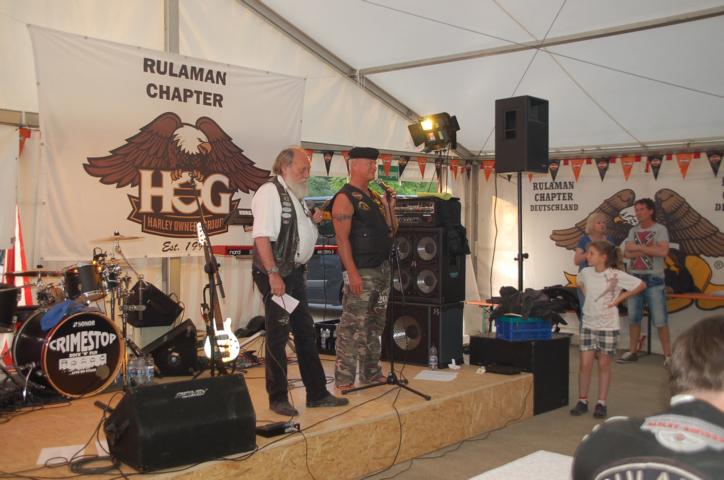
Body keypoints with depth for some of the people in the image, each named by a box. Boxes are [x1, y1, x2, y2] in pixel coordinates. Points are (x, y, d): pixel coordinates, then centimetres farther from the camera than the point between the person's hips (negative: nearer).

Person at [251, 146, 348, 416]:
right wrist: (274, 274, -25)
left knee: (305, 333, 13)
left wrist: (312, 221, 6)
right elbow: (261, 236, -20)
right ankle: (278, 399, 13)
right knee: (278, 336, 0)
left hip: (296, 272, 9)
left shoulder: (295, 195, 16)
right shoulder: (270, 192, -12)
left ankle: (317, 393, 23)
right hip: (276, 274, -9)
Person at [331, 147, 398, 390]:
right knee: (352, 326, -8)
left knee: (375, 325, 15)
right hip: (361, 272, -9)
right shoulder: (345, 198, -9)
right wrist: (352, 273, -22)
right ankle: (344, 378, -1)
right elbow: (342, 239, -16)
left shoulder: (375, 197, 16)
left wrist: (390, 207, 4)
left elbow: (391, 231, 20)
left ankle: (371, 372, 25)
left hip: (382, 268, 9)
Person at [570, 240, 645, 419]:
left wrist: (619, 298, -8)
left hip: (608, 326, -3)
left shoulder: (616, 275, -14)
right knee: (585, 364, 2)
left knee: (604, 365, 6)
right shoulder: (586, 272, -1)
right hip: (588, 324, 3)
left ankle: (601, 403, 16)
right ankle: (582, 401, 14)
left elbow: (641, 285, -8)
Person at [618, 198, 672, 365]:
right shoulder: (633, 231, 10)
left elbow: (663, 252, -19)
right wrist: (650, 249, -12)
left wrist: (639, 247, -13)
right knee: (633, 318, 11)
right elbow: (627, 253, -3)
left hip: (654, 279, -5)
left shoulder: (660, 229, -4)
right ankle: (632, 352, 20)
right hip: (634, 277, 5)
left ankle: (668, 354, 4)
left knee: (660, 320, -4)